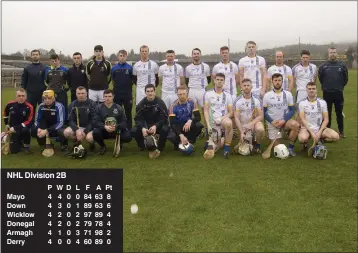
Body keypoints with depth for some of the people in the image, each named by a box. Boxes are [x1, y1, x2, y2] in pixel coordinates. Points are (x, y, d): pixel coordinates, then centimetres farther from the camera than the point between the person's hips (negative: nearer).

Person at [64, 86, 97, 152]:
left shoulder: (92, 104, -7)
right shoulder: (72, 105, 2)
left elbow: (93, 120, -10)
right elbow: (71, 120, -2)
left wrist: (85, 131, -21)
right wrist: (76, 130, -21)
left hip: (89, 127, -3)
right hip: (77, 127, 3)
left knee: (89, 138, -35)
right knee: (66, 132, -26)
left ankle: (92, 143, 4)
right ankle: (77, 141, 6)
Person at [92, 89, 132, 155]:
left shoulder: (119, 108, 2)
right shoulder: (99, 108, 0)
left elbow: (124, 122, -5)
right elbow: (95, 122, -10)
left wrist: (116, 127, -27)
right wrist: (104, 127, -29)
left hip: (117, 131, 0)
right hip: (104, 131, 0)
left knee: (128, 137, -28)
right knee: (95, 132, -33)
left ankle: (119, 143, 12)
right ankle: (102, 146, 1)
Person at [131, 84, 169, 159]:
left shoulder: (160, 102, -9)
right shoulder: (141, 104, -3)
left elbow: (164, 117, -14)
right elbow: (137, 118, -6)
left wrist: (155, 126, -31)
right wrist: (142, 128, -27)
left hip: (158, 125, -2)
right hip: (145, 125, 2)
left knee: (165, 129, -34)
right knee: (134, 131, -24)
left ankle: (159, 149, -13)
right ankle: (142, 146, 4)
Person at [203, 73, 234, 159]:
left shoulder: (227, 95, 8)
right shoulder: (208, 94, 5)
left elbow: (231, 113, 3)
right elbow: (206, 111, -1)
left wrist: (222, 118, -16)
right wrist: (208, 125, -13)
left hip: (224, 120, 0)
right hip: (213, 123, 0)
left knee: (229, 123, -38)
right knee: (217, 146, -8)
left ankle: (227, 148, -22)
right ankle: (211, 141, 30)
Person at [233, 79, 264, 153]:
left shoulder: (256, 100, -5)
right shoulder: (238, 101, -8)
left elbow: (260, 116, -7)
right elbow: (236, 118, -10)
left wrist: (251, 124, -24)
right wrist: (241, 132, -18)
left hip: (254, 123, 0)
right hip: (243, 127, 0)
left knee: (260, 129, -35)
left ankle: (257, 145, -4)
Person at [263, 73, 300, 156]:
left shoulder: (288, 94, -1)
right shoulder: (267, 95, -3)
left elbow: (292, 110, -2)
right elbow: (264, 112, 0)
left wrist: (284, 120, -16)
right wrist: (272, 122, -15)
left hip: (284, 120, 1)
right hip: (272, 123, -1)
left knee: (296, 125, -33)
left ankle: (290, 147, -15)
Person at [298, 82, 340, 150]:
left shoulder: (322, 102, 4)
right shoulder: (302, 103, -2)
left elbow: (326, 119, 2)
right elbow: (302, 119, -9)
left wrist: (319, 132, -13)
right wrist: (311, 133, -18)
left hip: (319, 128, 3)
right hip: (306, 128, -3)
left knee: (336, 136, -22)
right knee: (302, 138, -37)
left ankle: (320, 140, 5)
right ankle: (305, 143, 0)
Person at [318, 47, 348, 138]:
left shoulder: (342, 65, 1)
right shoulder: (323, 66, 0)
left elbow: (345, 78, 11)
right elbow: (320, 78, 11)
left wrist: (341, 86, 12)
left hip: (339, 93, 0)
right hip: (327, 93, 0)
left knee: (339, 113, 6)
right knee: (327, 113, 8)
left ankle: (341, 131, 15)